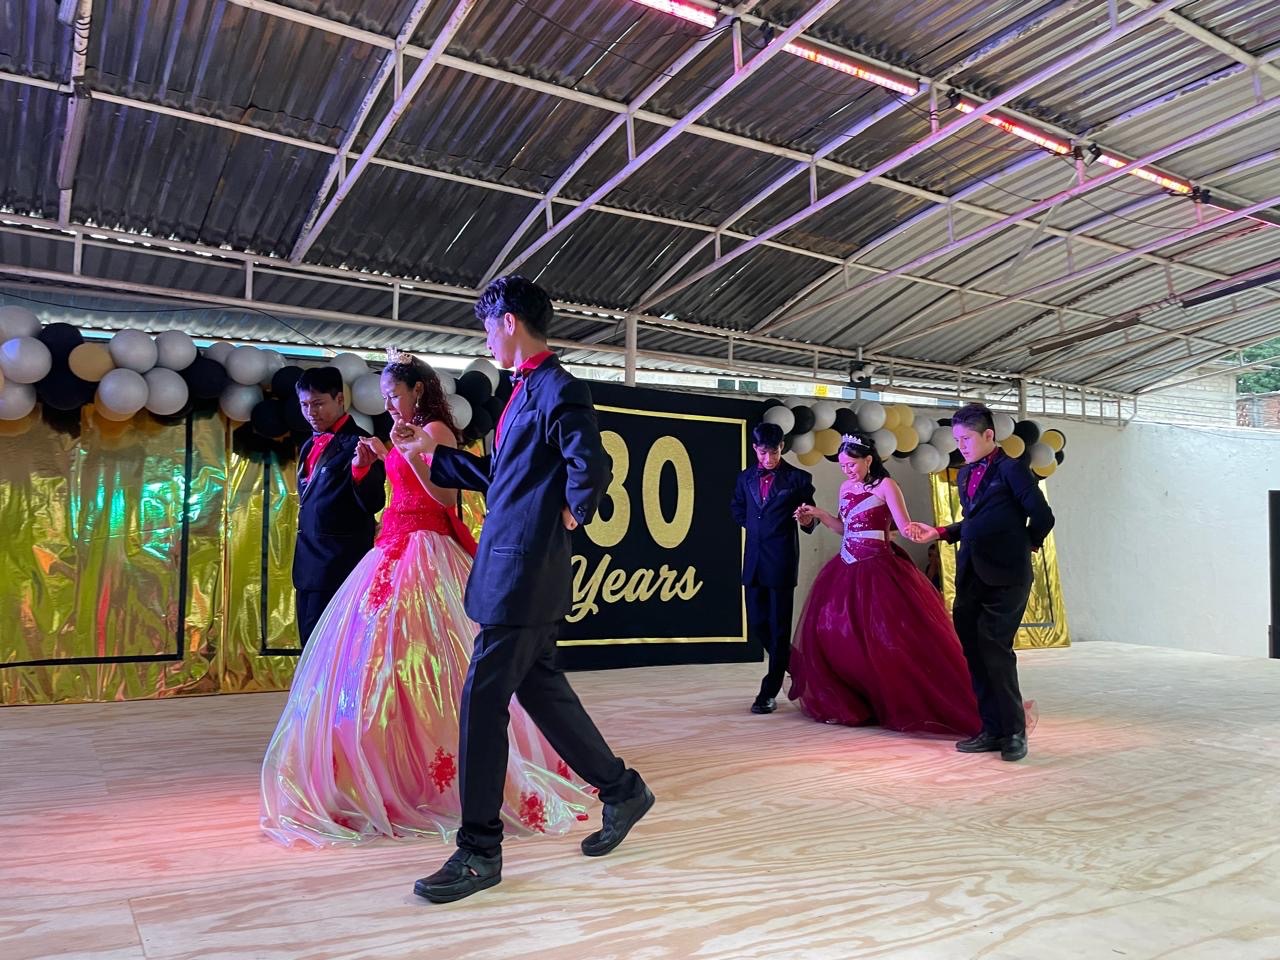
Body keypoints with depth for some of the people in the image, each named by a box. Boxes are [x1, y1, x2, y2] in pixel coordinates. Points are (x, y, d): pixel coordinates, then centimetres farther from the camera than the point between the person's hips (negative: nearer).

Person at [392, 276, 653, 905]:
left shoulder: (559, 390, -14)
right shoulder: (527, 390, 17)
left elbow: (592, 468, -25)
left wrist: (571, 517, -11)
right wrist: (431, 454, 23)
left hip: (526, 570, -10)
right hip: (512, 569, 10)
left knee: (483, 697, -5)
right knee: (539, 686, 16)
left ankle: (479, 851, 7)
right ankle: (620, 790, 31)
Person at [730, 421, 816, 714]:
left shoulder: (798, 478, -2)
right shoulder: (746, 477, 11)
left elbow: (808, 519, 3)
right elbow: (737, 508, 28)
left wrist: (808, 520, -19)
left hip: (781, 561, -5)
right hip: (753, 560, 5)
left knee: (779, 627, -2)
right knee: (757, 625, 8)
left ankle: (769, 692, 4)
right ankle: (794, 666, 30)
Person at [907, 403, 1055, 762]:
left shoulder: (1012, 469, -7)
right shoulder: (965, 474, 16)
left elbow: (1042, 517, -7)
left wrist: (1025, 546, 6)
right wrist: (939, 532, 8)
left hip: (1005, 577, -7)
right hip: (971, 576, 8)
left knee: (995, 650, -8)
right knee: (975, 653, 8)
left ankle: (1014, 731, 6)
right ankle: (991, 730, 17)